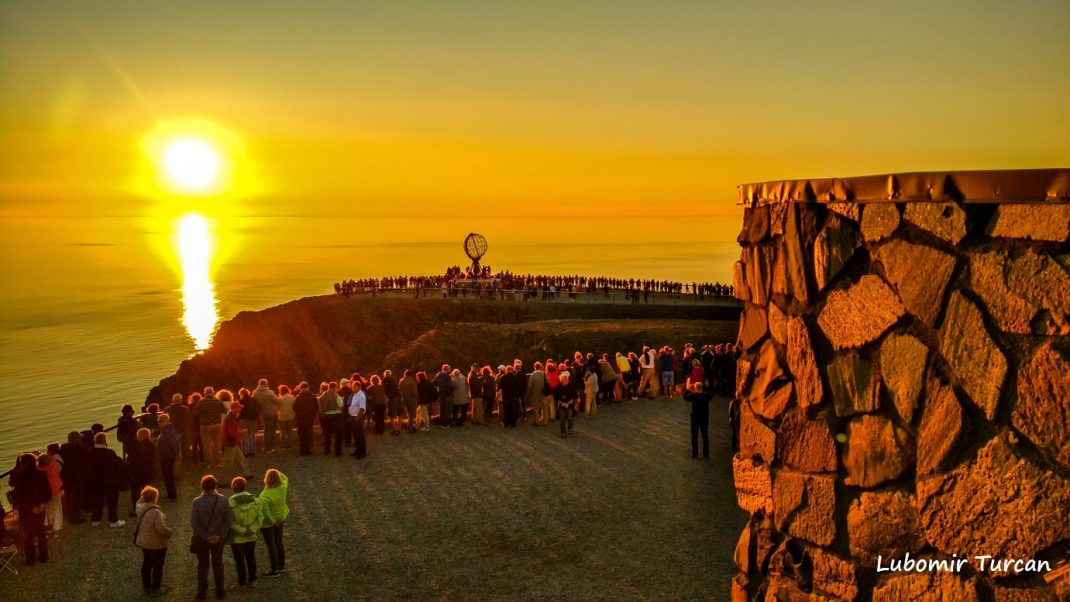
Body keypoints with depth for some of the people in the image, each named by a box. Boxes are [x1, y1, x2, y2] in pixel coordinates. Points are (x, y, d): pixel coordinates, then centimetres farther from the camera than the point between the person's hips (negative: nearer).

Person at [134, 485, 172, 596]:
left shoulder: (140, 508, -8)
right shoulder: (156, 512, -32)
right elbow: (161, 528, -31)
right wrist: (169, 532, -14)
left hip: (143, 542, 8)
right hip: (156, 544, -8)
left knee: (146, 564, 23)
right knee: (157, 566, 11)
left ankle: (146, 587, 35)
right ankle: (155, 589, 21)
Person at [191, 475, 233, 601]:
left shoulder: (197, 501, -15)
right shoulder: (222, 500, -12)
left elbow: (193, 522, -18)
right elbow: (229, 520, -13)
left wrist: (205, 536, -12)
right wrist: (220, 535, -10)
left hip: (201, 538, -1)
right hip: (218, 537, 1)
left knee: (202, 565, 14)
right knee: (218, 564, 17)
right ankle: (220, 592, 21)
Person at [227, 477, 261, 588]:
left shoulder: (230, 503, -20)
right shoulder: (255, 500, -8)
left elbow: (230, 522, -22)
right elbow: (259, 518, -10)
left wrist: (243, 531, -17)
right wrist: (251, 530, -16)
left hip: (236, 537, -3)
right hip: (251, 536, 3)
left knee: (239, 560, 12)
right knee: (251, 558, 20)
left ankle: (242, 583, 23)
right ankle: (251, 580, 30)